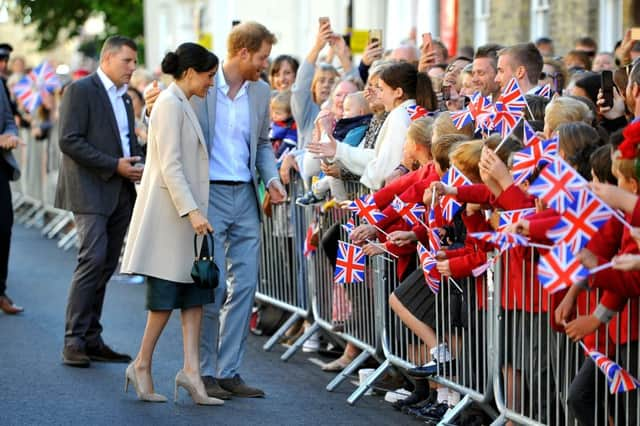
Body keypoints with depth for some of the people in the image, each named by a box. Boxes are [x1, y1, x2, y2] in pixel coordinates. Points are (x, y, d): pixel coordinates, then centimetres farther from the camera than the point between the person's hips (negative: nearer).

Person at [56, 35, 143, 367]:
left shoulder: (125, 98, 20)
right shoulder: (80, 91, -6)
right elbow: (69, 141, -14)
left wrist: (137, 166, 6)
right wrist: (115, 165, -16)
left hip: (120, 194, 8)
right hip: (90, 191, -8)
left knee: (106, 266, 7)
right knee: (93, 261, -15)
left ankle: (92, 340, 11)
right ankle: (74, 342, -11)